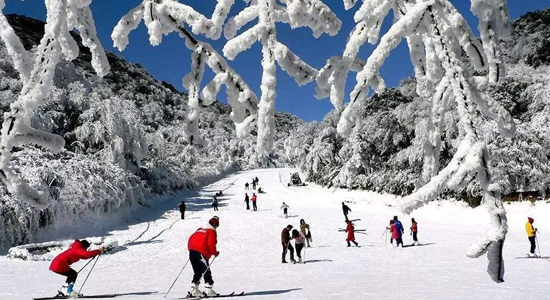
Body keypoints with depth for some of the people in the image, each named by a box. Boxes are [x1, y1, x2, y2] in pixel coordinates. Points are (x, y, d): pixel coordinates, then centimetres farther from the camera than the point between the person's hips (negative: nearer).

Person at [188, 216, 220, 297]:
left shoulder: (200, 229, 21)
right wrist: (215, 252, 2)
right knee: (207, 272, 0)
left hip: (192, 251, 7)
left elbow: (191, 239, 20)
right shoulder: (212, 231, -1)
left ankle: (194, 290, 12)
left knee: (197, 272, 15)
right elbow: (211, 244, -12)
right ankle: (208, 290, -3)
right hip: (201, 253, -7)